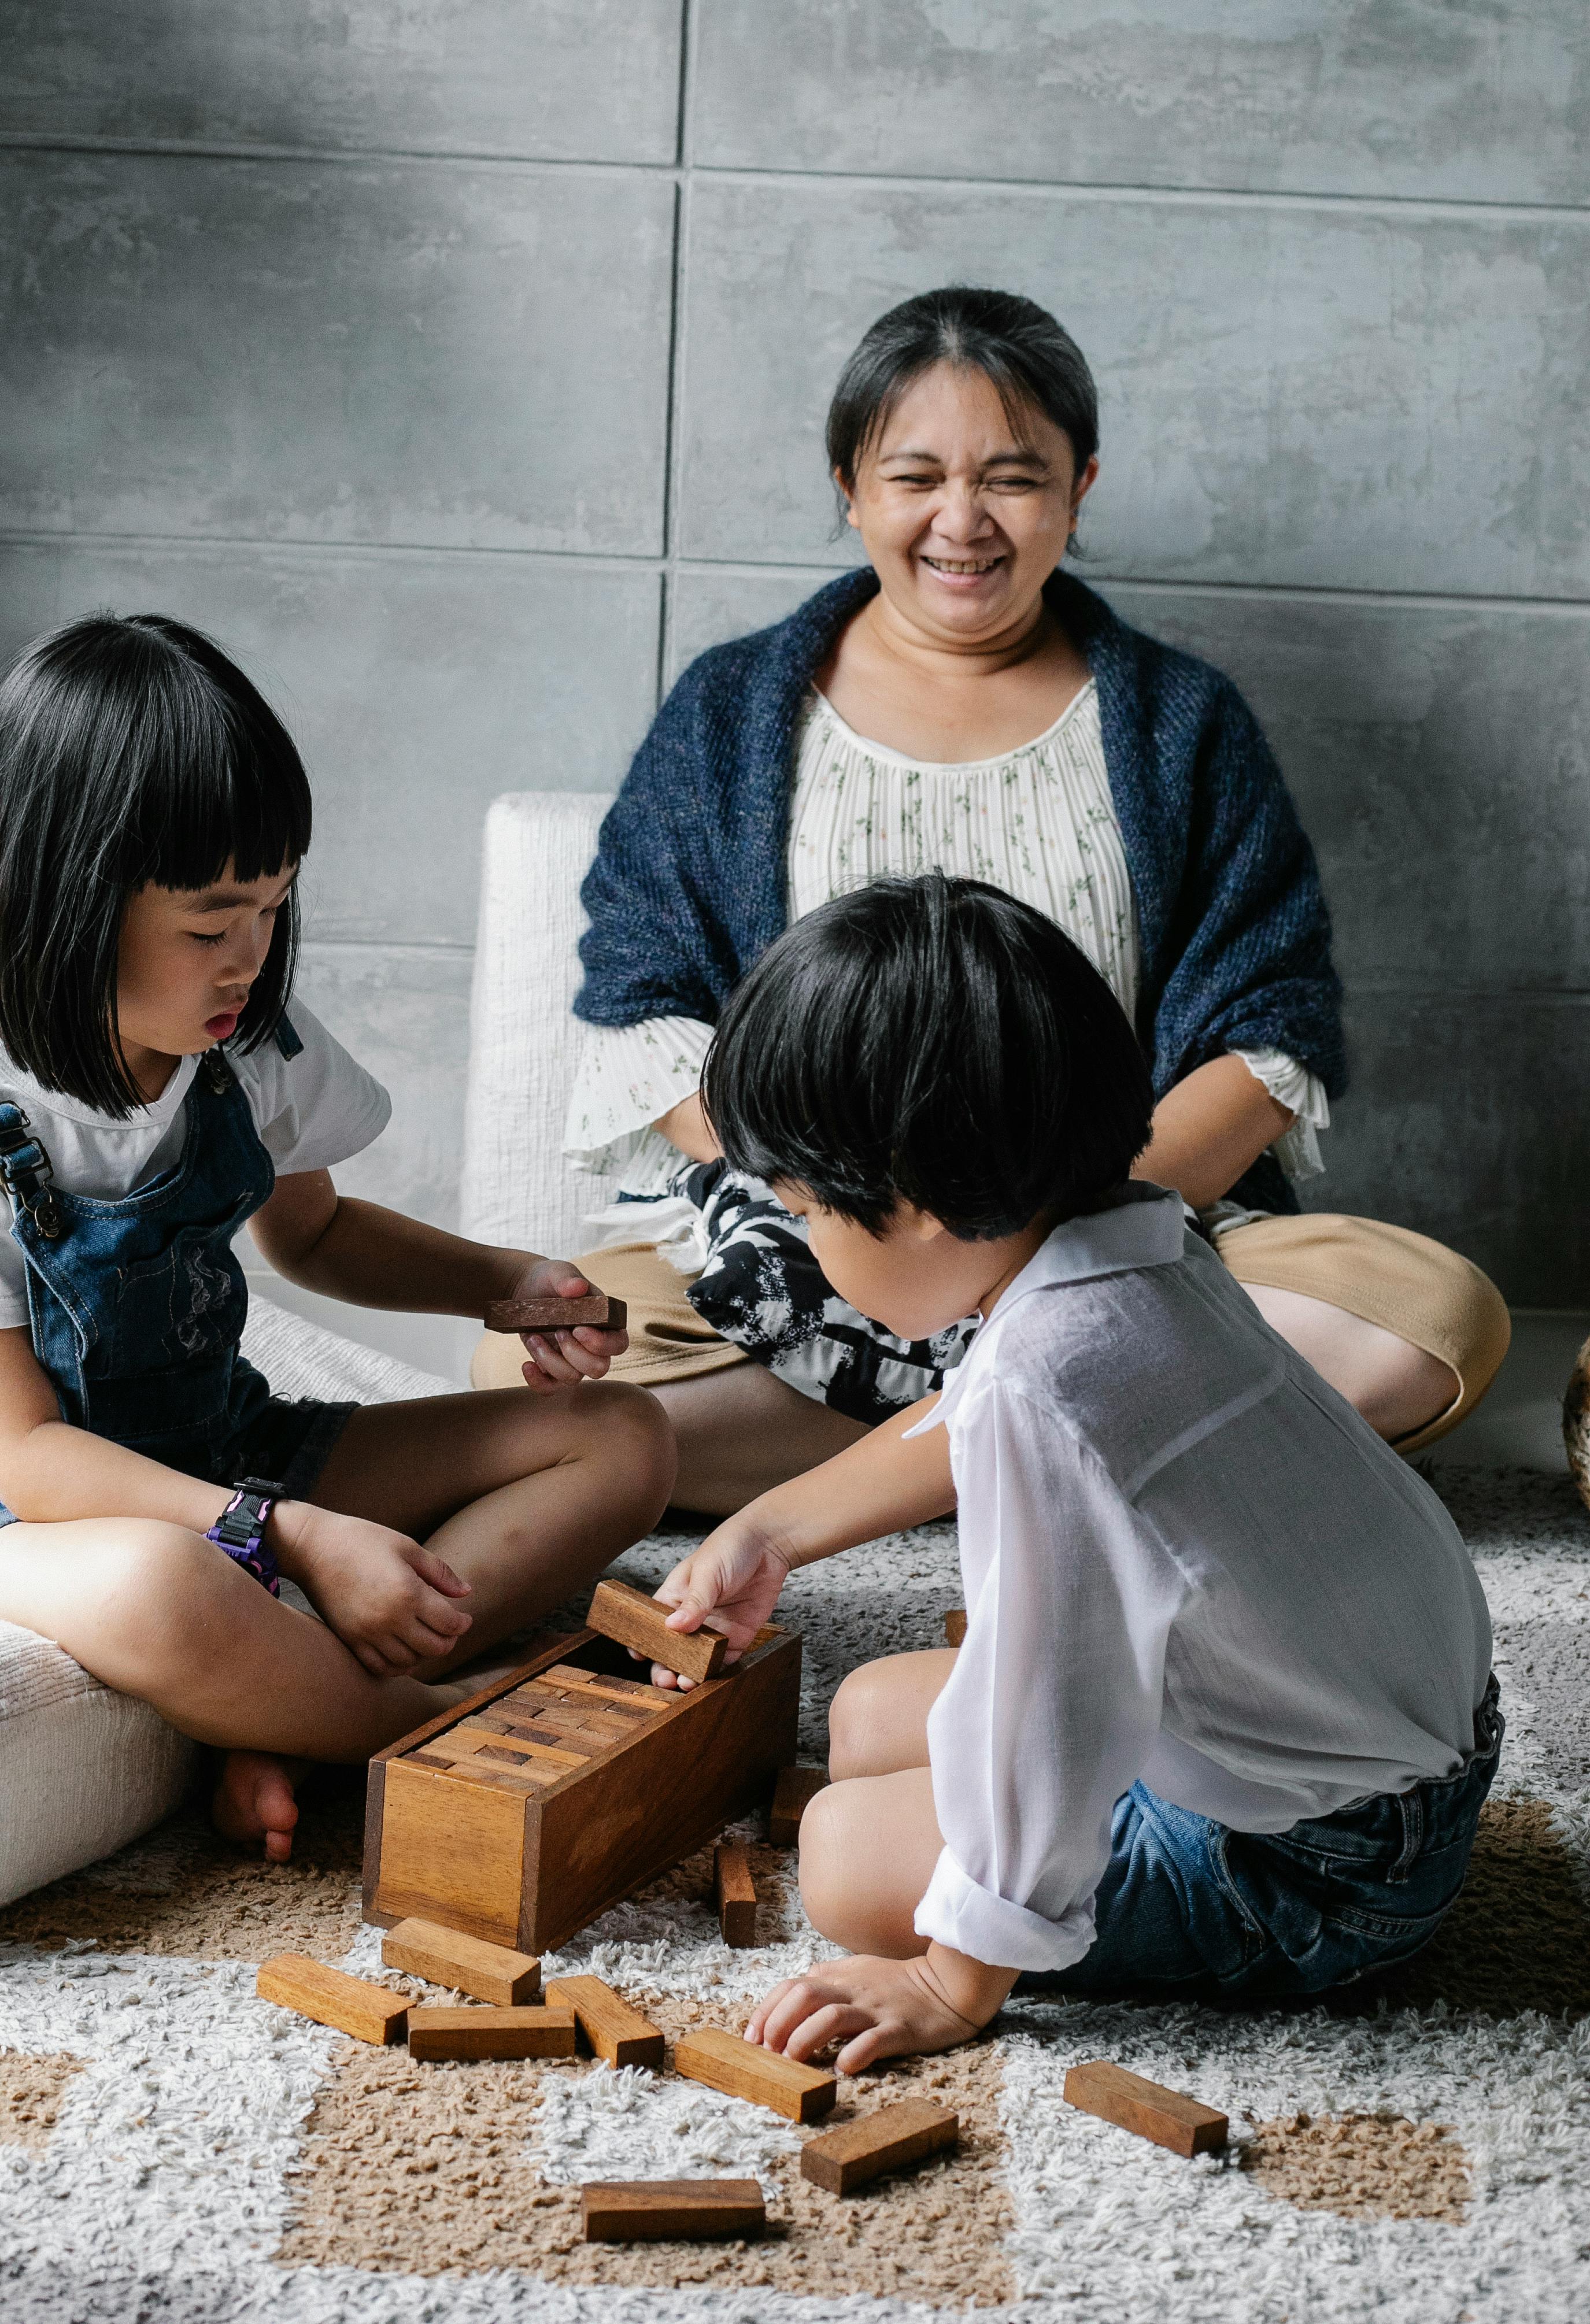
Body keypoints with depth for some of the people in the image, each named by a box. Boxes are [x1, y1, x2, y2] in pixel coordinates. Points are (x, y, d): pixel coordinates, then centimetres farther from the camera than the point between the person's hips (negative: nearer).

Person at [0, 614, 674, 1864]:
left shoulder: (248, 1037, -2)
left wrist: (508, 1284, 1)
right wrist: (295, 1537, -30)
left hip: (227, 1453, 8)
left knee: (622, 1437, -4)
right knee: (157, 1589, -44)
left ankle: (290, 1734, -20)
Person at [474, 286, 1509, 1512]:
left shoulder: (1183, 724, 12)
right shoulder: (728, 714, 12)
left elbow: (1271, 1036, 5)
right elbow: (651, 1018, 4)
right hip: (792, 1248, 0)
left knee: (1442, 1313, -25)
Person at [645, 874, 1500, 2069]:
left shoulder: (1051, 1384, -34)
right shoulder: (1126, 1237, -5)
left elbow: (1043, 1741, -28)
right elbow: (963, 1425, 18)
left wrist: (956, 1985, -14)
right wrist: (768, 1531, 25)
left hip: (1310, 1876, -9)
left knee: (850, 1856, -9)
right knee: (873, 1713, 14)